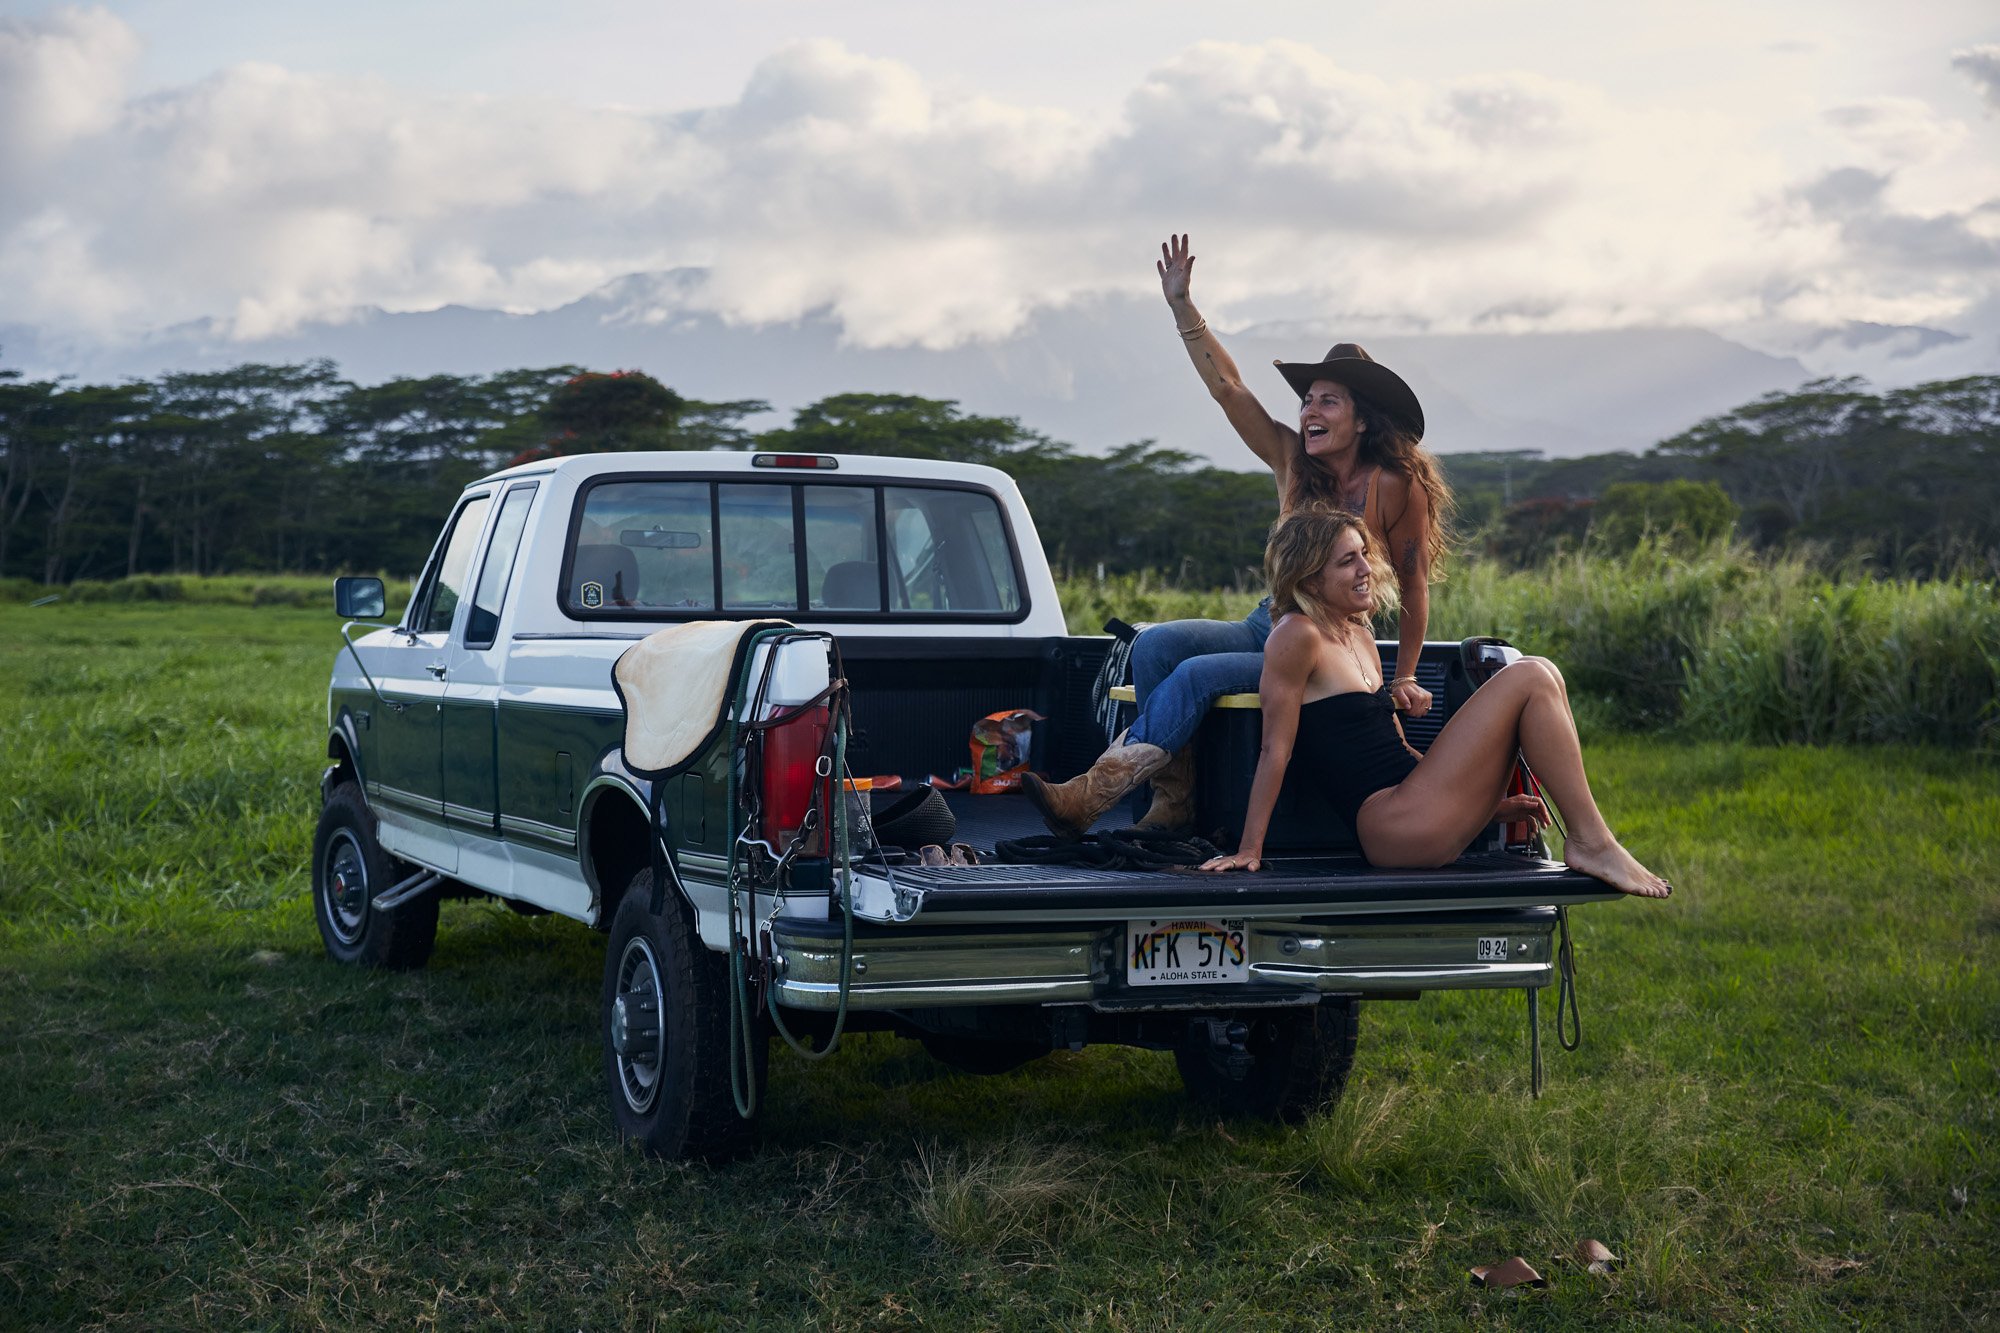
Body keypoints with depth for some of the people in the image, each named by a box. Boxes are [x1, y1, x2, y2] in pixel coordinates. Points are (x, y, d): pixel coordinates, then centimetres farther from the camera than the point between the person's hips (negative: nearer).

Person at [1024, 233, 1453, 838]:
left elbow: (1413, 588, -3)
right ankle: (1175, 802, -22)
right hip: (1269, 626, 6)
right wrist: (1182, 306, -3)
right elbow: (1228, 387, 4)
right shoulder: (1292, 462, 5)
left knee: (1197, 676, -28)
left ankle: (1090, 795, -28)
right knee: (1156, 645, -20)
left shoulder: (1394, 485, -10)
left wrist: (1404, 679, -3)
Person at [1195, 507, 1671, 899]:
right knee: (1529, 679, -12)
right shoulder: (1298, 635, -8)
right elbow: (1275, 749, -9)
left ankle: (1586, 837, -8)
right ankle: (1592, 843, -11)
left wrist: (1489, 801, 19)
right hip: (1388, 825, -10)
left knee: (1542, 676, 3)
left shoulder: (1360, 635, 20)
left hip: (1421, 820, 10)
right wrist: (1249, 850, -9)